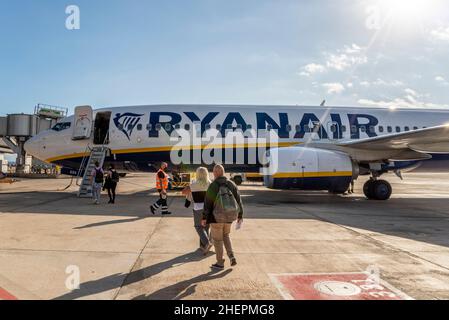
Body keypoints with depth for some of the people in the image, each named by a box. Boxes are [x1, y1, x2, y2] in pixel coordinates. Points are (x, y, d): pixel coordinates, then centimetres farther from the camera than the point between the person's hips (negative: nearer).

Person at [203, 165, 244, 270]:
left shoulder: (213, 186, -11)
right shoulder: (231, 184, 3)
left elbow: (208, 202, -12)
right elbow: (238, 200, 4)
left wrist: (204, 218, -6)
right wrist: (240, 216, 12)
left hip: (217, 216, -4)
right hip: (229, 215, 5)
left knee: (217, 239, 10)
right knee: (226, 235, 26)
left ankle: (220, 263, 18)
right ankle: (231, 256, 12)